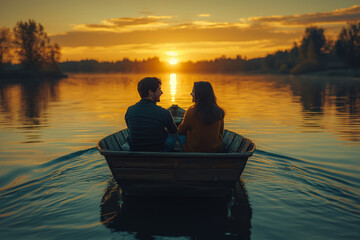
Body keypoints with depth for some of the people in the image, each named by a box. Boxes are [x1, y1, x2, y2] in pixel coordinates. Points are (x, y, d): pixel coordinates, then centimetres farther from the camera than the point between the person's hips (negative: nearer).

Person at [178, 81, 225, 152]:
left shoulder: (192, 111, -23)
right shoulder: (219, 112, -11)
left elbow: (180, 131, -7)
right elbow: (221, 132, 4)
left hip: (192, 150, -5)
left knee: (181, 135, 22)